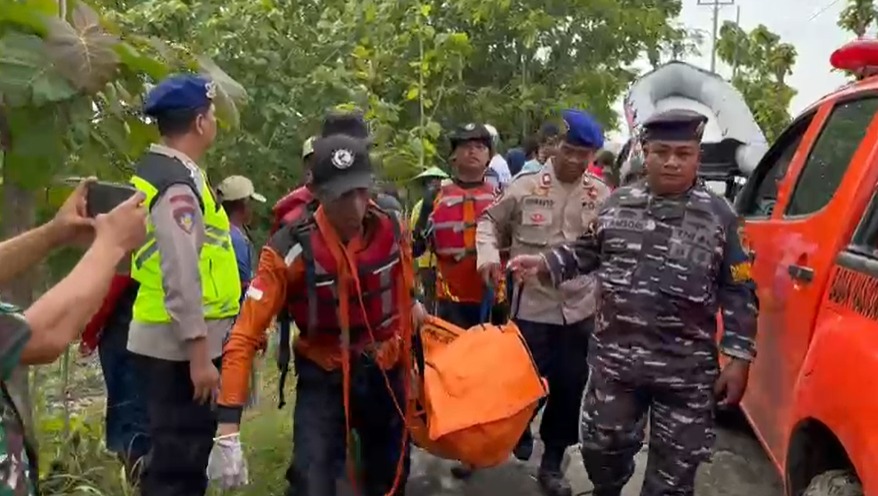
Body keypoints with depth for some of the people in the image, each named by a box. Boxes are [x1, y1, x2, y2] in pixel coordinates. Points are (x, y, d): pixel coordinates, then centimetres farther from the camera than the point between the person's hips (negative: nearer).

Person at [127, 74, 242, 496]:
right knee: (180, 460, -1)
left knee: (178, 453, 20)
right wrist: (199, 354, -22)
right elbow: (180, 275, -23)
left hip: (169, 340, 10)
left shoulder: (160, 171, 13)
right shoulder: (178, 182, -17)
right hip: (180, 345, -10)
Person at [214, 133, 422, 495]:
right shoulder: (291, 249, -24)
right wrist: (228, 425, -30)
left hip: (386, 373, 4)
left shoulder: (390, 230, -12)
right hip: (323, 379, -4)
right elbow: (245, 335, -25)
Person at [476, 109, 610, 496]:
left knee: (569, 388, 12)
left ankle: (552, 464, 31)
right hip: (532, 306, -3)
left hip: (581, 310, 3)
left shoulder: (602, 196, 2)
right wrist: (488, 254, -12)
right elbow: (490, 221, 6)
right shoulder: (525, 187, -5)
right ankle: (518, 431, 39)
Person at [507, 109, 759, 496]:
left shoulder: (719, 216, -3)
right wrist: (546, 265, 3)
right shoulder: (618, 202, 4)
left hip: (686, 372, -2)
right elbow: (588, 251, 18)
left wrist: (738, 358, -5)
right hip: (614, 358, 3)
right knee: (602, 446, 17)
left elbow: (738, 294, -1)